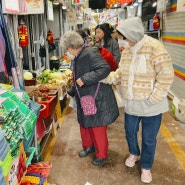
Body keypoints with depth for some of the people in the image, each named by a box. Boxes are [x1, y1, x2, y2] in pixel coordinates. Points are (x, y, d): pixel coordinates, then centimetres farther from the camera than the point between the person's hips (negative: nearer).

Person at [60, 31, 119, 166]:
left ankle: (102, 155, 22)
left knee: (98, 128, 3)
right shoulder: (78, 57, 10)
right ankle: (89, 146, 41)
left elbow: (105, 69, -31)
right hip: (84, 99, 9)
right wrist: (71, 92, 26)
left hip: (98, 99, -9)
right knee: (84, 124, 19)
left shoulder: (89, 54, -19)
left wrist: (84, 79, -29)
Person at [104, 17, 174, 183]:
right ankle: (134, 153, 52)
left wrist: (152, 99, -19)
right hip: (131, 103, 6)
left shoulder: (155, 48, -18)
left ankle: (146, 167, 35)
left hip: (150, 105, -6)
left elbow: (166, 77, -19)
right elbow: (120, 73, 10)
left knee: (149, 139, 11)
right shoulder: (126, 51, 4)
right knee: (130, 132, 22)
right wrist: (106, 77, -9)